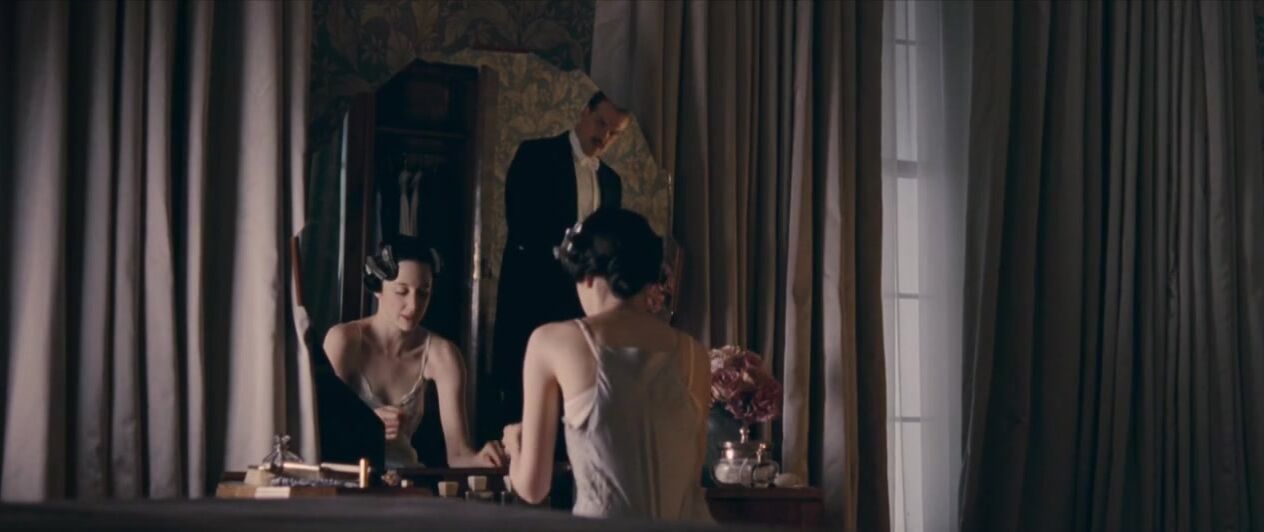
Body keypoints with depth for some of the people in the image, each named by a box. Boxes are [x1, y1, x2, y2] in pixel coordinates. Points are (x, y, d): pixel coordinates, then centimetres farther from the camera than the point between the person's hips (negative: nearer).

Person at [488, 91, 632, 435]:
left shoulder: (611, 181, 17)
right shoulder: (536, 156, 1)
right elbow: (521, 225, -10)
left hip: (583, 300, 5)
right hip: (531, 293, -5)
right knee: (520, 391, -5)